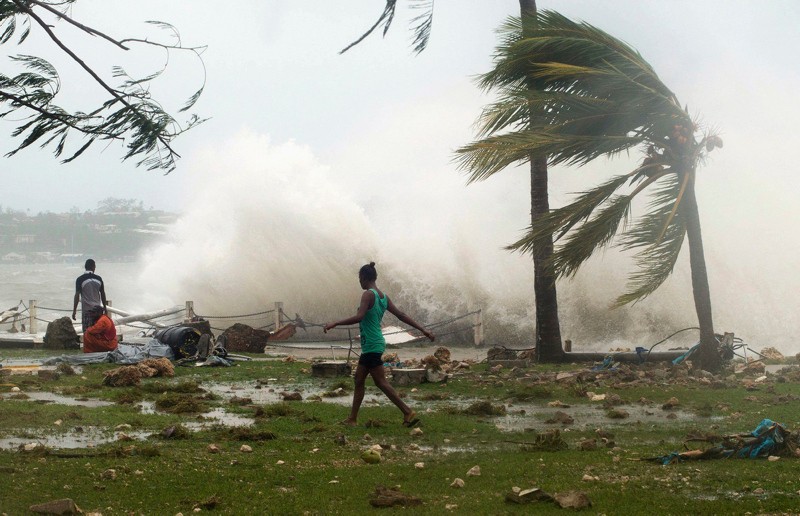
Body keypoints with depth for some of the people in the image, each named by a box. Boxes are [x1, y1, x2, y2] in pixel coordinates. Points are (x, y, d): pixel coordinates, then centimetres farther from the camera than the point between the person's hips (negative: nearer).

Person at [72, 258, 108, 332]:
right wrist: (105, 308, 20)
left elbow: (77, 296, -9)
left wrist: (74, 311, -5)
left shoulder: (80, 279, -6)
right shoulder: (98, 279, 4)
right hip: (98, 309, 3)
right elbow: (103, 295, 10)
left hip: (87, 310, -3)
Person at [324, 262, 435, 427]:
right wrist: (423, 330, 14)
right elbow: (401, 315, 11)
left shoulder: (368, 295, -14)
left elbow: (359, 317, -27)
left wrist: (335, 324, -23)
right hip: (371, 346, 9)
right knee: (358, 380, 14)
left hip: (371, 346, -9)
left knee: (381, 382, -7)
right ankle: (352, 419, 19)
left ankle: (408, 413, -9)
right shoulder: (383, 296, 11)